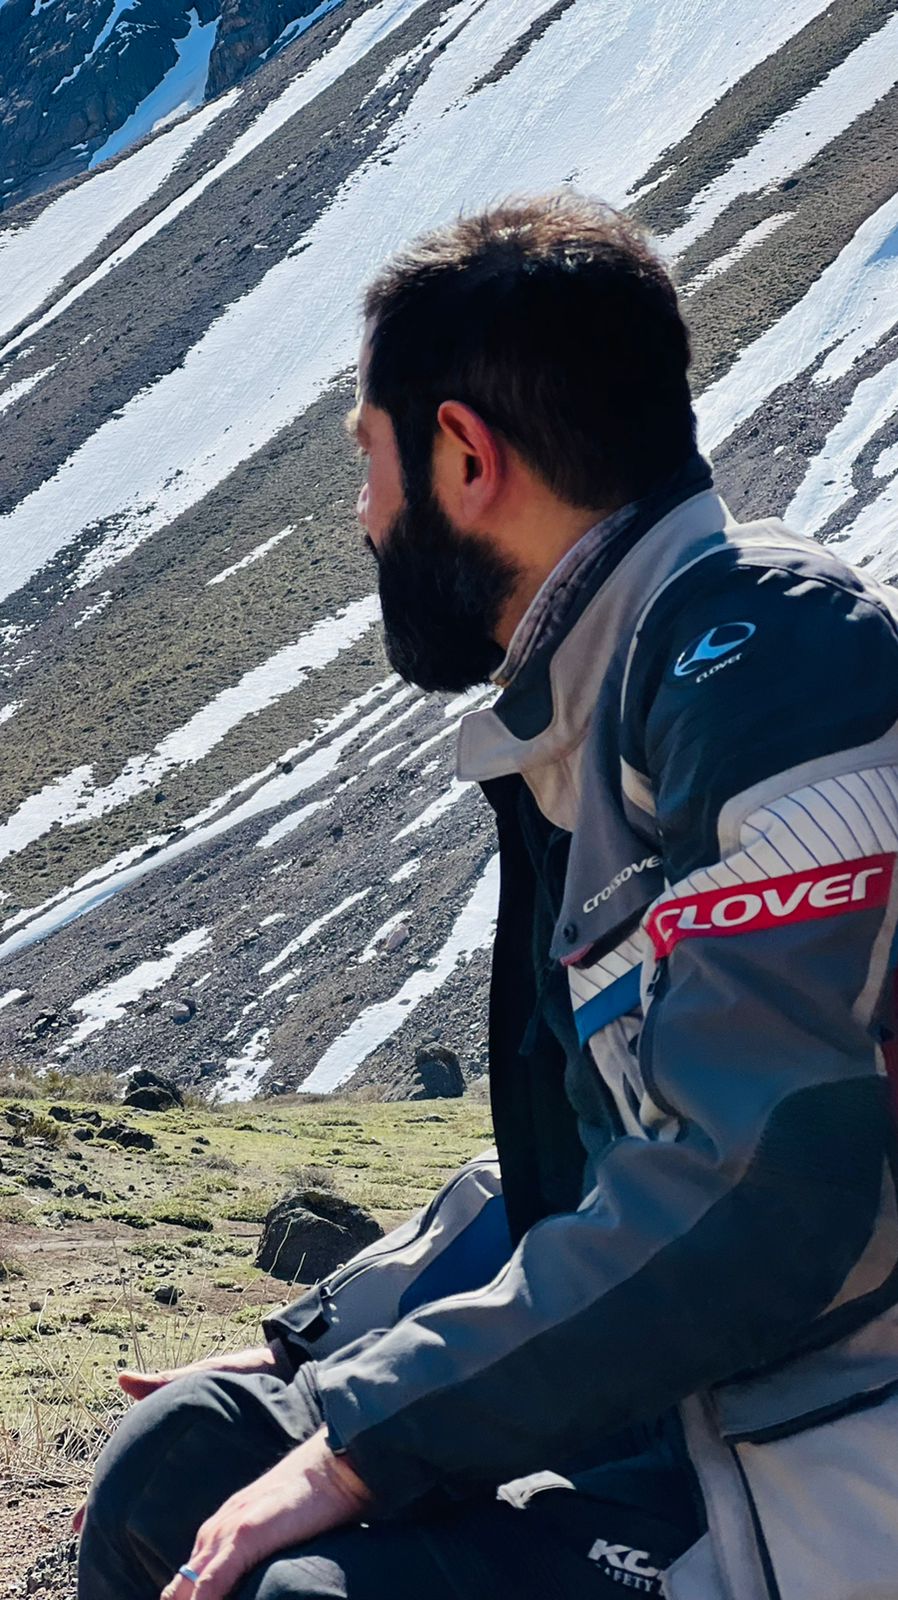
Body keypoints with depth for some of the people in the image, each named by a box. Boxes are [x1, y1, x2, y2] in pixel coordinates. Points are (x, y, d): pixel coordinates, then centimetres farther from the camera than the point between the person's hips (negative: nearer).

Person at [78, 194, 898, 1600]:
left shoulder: (761, 649, -17)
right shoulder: (582, 737, 14)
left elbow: (758, 1189, -25)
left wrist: (361, 1440, -18)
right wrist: (297, 1359, 15)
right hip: (701, 1424, 10)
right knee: (179, 1461, 7)